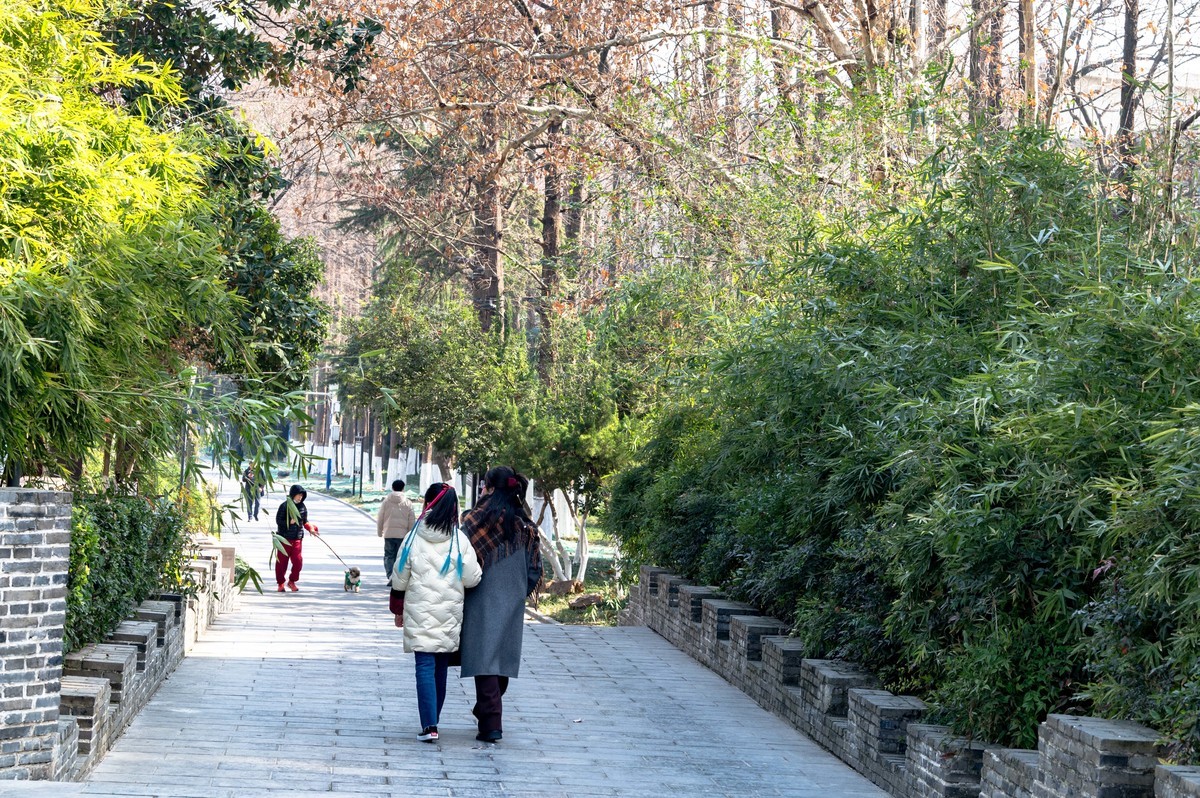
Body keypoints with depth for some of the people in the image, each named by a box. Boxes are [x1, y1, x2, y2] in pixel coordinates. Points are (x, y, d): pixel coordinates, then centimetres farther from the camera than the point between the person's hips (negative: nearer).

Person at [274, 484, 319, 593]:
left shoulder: (302, 507, 6)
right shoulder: (284, 506, -8)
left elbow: (305, 521, 14)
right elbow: (278, 520, -8)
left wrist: (311, 528, -3)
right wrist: (289, 522, -22)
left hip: (297, 538, 4)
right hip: (285, 538, -4)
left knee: (298, 561, -3)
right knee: (282, 562, 3)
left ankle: (292, 581, 17)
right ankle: (280, 584, 18)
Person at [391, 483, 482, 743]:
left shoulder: (414, 538, -4)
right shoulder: (459, 540, -5)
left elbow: (399, 580, 2)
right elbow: (472, 579, -6)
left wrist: (398, 610, 16)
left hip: (419, 614, -1)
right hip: (449, 615, 2)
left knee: (425, 667, -3)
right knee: (441, 669, 13)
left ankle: (429, 726, -14)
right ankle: (432, 720, 23)